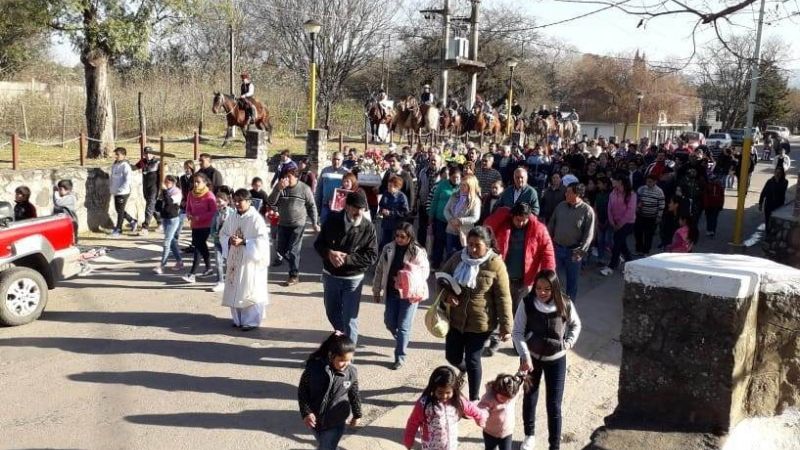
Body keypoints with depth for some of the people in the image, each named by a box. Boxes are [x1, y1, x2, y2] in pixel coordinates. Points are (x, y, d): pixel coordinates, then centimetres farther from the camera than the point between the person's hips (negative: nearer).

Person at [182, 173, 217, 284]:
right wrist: (189, 215, -8)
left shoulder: (209, 195, -12)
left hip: (206, 226, -7)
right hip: (195, 225, 7)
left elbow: (213, 212, -15)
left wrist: (199, 217, -22)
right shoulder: (191, 194, 7)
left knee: (198, 247, -10)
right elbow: (188, 208, 15)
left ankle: (192, 274, -11)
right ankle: (209, 268, 36)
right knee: (202, 247, 18)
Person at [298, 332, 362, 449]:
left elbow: (354, 395, 1)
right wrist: (306, 412, -16)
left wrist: (357, 415, 11)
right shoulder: (314, 367, -22)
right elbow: (302, 390, -9)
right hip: (315, 419, 1)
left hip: (335, 422, -1)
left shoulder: (352, 372, -16)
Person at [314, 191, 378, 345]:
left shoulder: (368, 228, -14)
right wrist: (329, 253, -22)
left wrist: (347, 258, -24)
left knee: (350, 319, -2)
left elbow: (371, 257, -14)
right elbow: (318, 243, 0)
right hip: (330, 276, 4)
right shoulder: (333, 221, -7)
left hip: (353, 280, -4)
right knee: (332, 313, 22)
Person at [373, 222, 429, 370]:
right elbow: (380, 270, 7)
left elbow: (425, 272, -10)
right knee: (389, 323, 12)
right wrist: (376, 290, 9)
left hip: (409, 294, -4)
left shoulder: (418, 252, -12)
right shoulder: (388, 249, 0)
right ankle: (403, 341, 42)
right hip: (391, 292, 4)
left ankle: (400, 357, 15)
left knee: (403, 326, 2)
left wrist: (408, 279, -24)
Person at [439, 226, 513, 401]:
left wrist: (505, 326, -13)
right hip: (455, 319, 4)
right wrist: (446, 295, -10)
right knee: (452, 356, 15)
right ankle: (465, 371, 50)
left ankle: (474, 399, 26)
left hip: (480, 323, -4)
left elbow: (503, 298, -12)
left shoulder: (495, 265, -16)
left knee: (472, 361, 5)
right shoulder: (458, 258, -5)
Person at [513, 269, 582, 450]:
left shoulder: (565, 304, -15)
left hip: (556, 360, -1)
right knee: (530, 398, 18)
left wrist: (569, 342, -8)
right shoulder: (527, 303, -18)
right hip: (531, 357, 1)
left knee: (554, 405, 0)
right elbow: (518, 332, -15)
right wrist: (525, 356, -24)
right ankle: (529, 435, 41)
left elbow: (576, 325, 6)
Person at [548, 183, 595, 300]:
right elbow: (551, 225, 11)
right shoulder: (560, 206, 2)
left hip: (573, 251, -3)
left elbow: (589, 234, -12)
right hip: (557, 248, 4)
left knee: (572, 280, 10)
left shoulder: (587, 210, -11)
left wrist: (581, 251, -17)